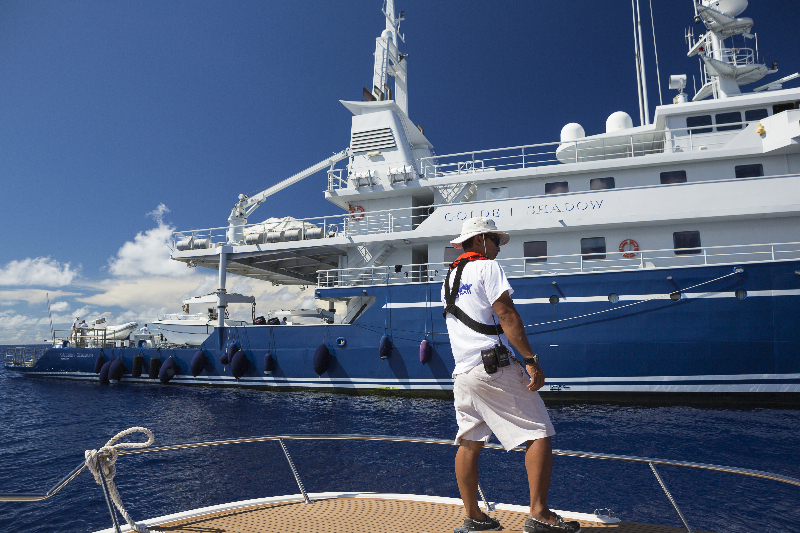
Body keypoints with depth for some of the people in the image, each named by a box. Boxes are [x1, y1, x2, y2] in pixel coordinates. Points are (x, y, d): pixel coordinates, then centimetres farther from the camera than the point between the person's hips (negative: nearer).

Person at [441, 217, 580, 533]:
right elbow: (506, 314, -13)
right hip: (496, 367, -9)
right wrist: (530, 360, -15)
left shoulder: (448, 279, 21)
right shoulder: (487, 267, -4)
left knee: (469, 443, 12)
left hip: (462, 371, 9)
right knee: (539, 435, -2)